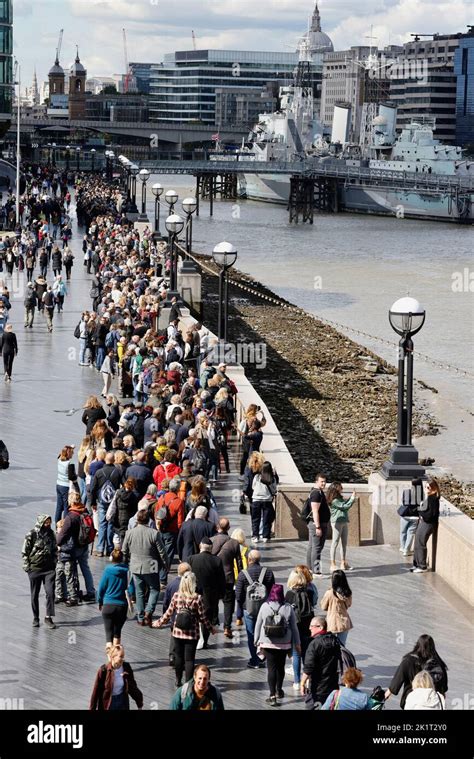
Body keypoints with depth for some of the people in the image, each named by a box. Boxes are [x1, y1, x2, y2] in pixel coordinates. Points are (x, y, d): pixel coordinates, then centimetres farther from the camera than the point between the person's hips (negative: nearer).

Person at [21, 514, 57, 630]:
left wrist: (54, 562, 11)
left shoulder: (51, 534, 5)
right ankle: (36, 618, 20)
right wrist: (27, 566, -7)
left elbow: (55, 549, 18)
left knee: (50, 593, -8)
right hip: (35, 569, -2)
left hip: (49, 569, 2)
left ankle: (48, 618, -2)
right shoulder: (31, 535, -8)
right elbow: (25, 552, -3)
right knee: (35, 595, 7)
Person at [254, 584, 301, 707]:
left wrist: (256, 640, 11)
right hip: (284, 644, 1)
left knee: (271, 668, 1)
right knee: (280, 667, 19)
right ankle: (279, 690, 36)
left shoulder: (264, 606, -8)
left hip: (268, 643, -1)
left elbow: (258, 625, -1)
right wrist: (297, 643, 8)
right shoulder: (288, 608, -8)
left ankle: (273, 696, -7)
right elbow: (294, 627, -2)